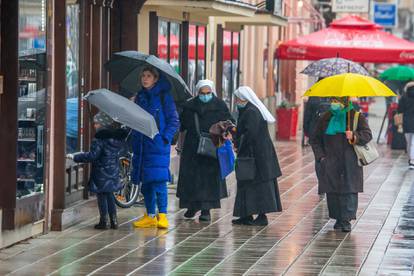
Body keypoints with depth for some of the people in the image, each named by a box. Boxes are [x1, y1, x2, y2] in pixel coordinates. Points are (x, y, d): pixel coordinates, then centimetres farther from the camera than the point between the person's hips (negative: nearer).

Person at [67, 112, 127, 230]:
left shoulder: (100, 137, -18)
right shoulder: (118, 136, 5)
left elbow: (92, 156, -21)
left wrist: (74, 157, -15)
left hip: (101, 172, -7)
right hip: (114, 172, 7)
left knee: (101, 196, 3)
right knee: (110, 195, 18)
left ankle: (103, 221, 5)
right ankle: (114, 221, 17)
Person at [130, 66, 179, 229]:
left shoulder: (163, 96, -3)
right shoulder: (140, 97, 14)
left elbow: (174, 121, -3)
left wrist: (165, 138, -13)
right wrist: (135, 142, 11)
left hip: (158, 146, -6)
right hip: (141, 146, 6)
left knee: (159, 180, -13)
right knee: (145, 183, 8)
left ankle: (162, 216, -11)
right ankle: (150, 216, 14)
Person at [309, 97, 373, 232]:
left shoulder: (357, 117, 2)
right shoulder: (325, 119, 10)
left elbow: (367, 135, -1)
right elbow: (315, 139, 15)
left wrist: (354, 136, -21)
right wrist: (320, 156, 3)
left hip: (350, 164, -2)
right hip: (330, 164, 3)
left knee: (349, 190, -8)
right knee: (332, 191, 1)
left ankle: (346, 220, -4)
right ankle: (338, 218, 12)